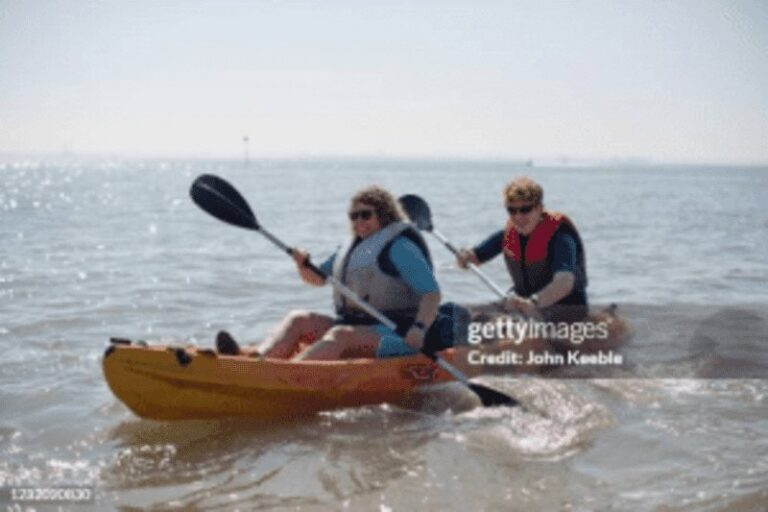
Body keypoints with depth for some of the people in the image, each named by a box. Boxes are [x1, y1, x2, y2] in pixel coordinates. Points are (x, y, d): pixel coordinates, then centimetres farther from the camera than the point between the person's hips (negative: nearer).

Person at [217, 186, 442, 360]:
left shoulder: (400, 247, -7)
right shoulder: (352, 247, 19)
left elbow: (432, 293, -14)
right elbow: (318, 278, 24)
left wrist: (419, 328, -31)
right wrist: (303, 265, 1)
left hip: (394, 335, -8)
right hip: (354, 325, 8)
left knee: (340, 335, -33)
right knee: (297, 320, -6)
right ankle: (255, 358, -31)